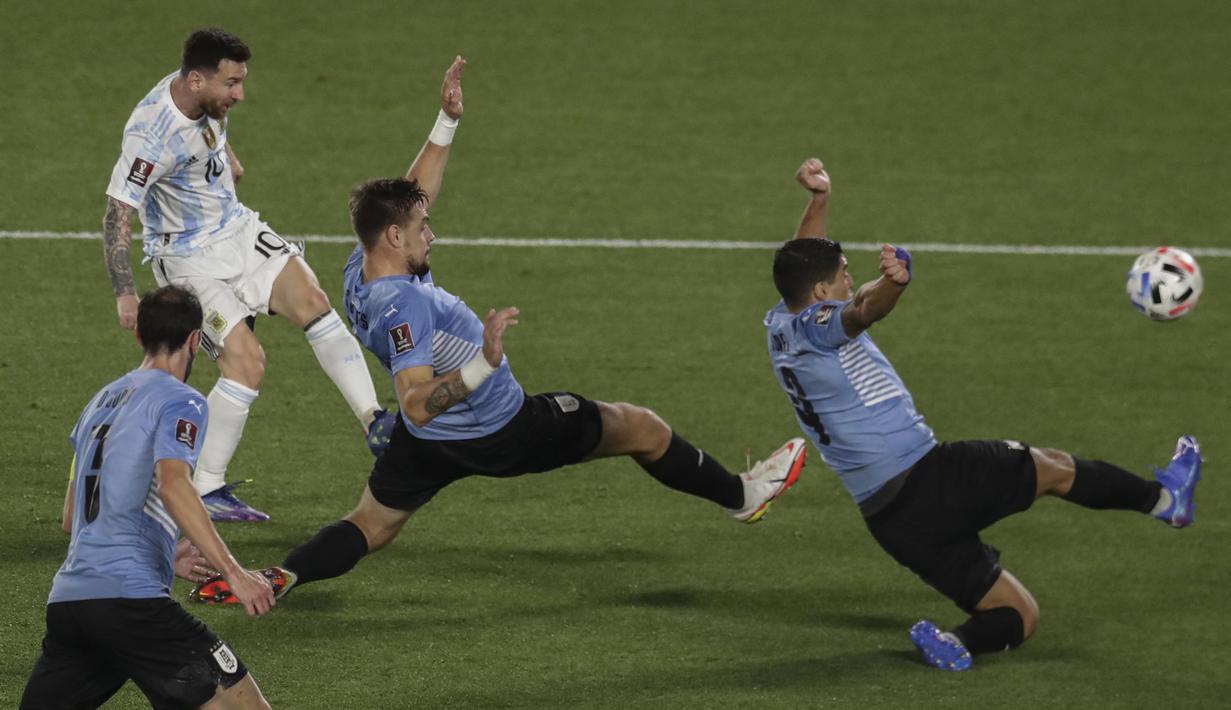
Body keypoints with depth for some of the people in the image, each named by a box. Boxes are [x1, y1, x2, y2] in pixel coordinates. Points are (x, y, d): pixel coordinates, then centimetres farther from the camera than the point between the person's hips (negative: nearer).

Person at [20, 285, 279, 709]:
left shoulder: (100, 403, 24)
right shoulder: (181, 402, 0)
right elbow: (173, 487, -18)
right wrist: (233, 573, -20)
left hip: (65, 597, 7)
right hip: (129, 596, -7)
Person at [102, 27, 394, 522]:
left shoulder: (205, 93, -6)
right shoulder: (152, 136, -29)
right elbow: (117, 215, -26)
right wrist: (124, 294, -30)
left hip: (238, 230, 8)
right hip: (189, 257, -8)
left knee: (312, 301, -13)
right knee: (247, 361, -17)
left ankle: (375, 422, -15)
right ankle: (205, 491, -7)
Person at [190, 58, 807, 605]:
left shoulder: (363, 269, -7)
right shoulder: (403, 306, -36)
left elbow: (414, 195, 7)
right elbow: (418, 404, -42)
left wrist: (447, 123, 1)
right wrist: (484, 362, -53)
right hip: (500, 434, -8)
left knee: (369, 526, 16)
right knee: (643, 428, 11)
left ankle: (274, 580, -10)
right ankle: (741, 495, 30)